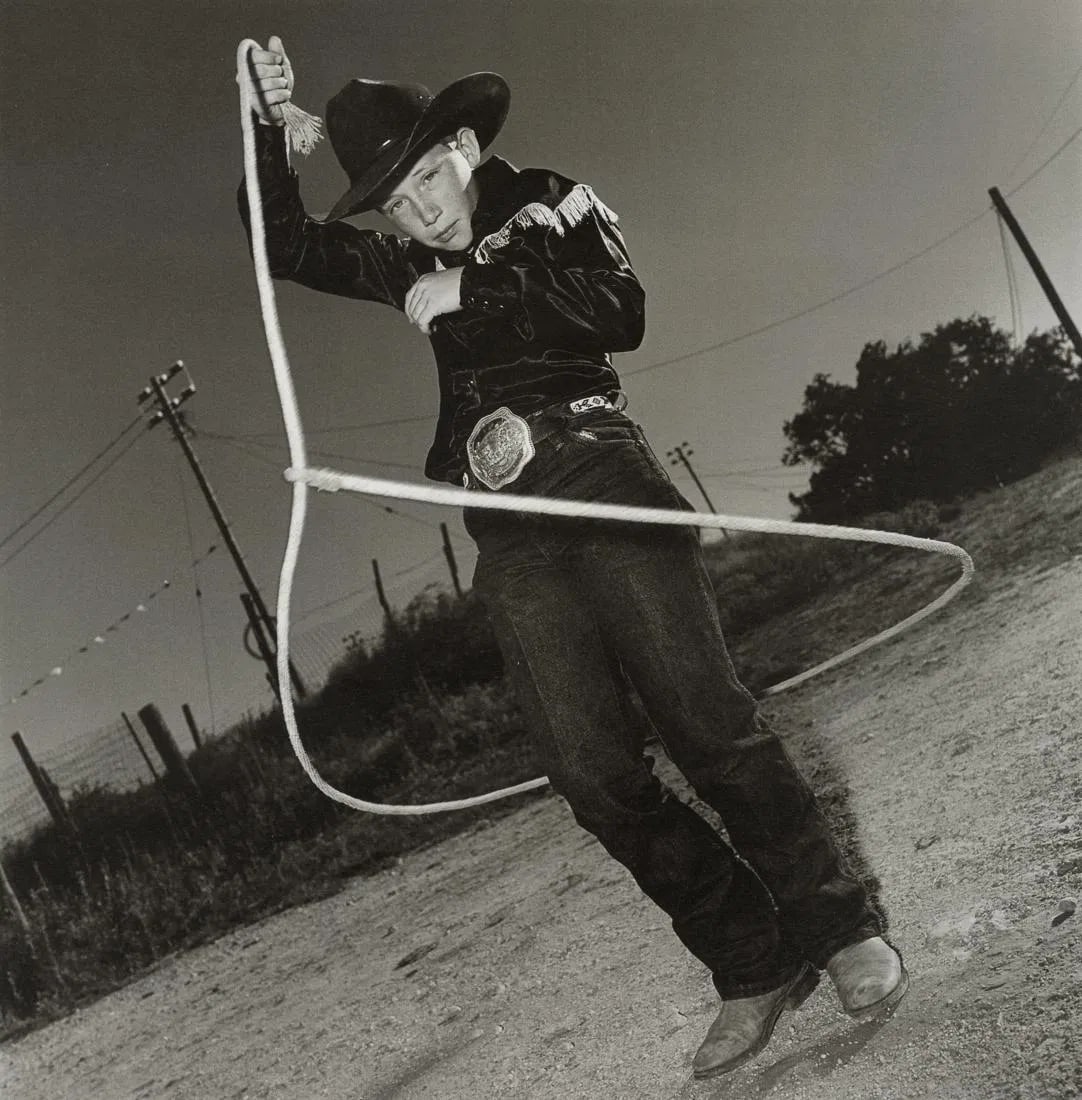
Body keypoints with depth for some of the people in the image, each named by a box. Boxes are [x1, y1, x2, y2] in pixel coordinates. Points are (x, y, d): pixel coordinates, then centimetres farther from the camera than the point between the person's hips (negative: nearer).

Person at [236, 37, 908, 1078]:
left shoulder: (550, 203, 12)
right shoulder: (413, 268, 24)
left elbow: (621, 311, -5)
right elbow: (284, 245, 22)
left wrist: (475, 294, -4)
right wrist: (266, 130, 8)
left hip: (600, 477, -3)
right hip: (508, 532, 4)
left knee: (706, 720, -11)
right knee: (594, 774, -5)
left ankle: (838, 926, 9)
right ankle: (753, 967, 8)